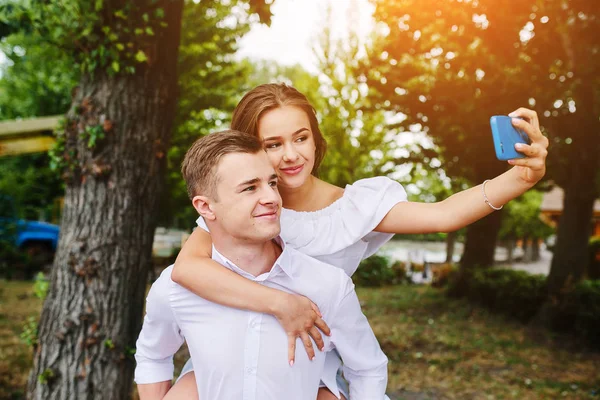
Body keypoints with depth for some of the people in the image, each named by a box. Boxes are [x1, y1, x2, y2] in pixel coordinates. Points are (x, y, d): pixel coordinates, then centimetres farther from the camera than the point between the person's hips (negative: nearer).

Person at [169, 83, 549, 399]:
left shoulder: (352, 206, -11)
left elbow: (443, 215, -25)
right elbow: (186, 266, -30)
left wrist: (522, 178, -42)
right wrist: (281, 302, -38)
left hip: (314, 358, 1)